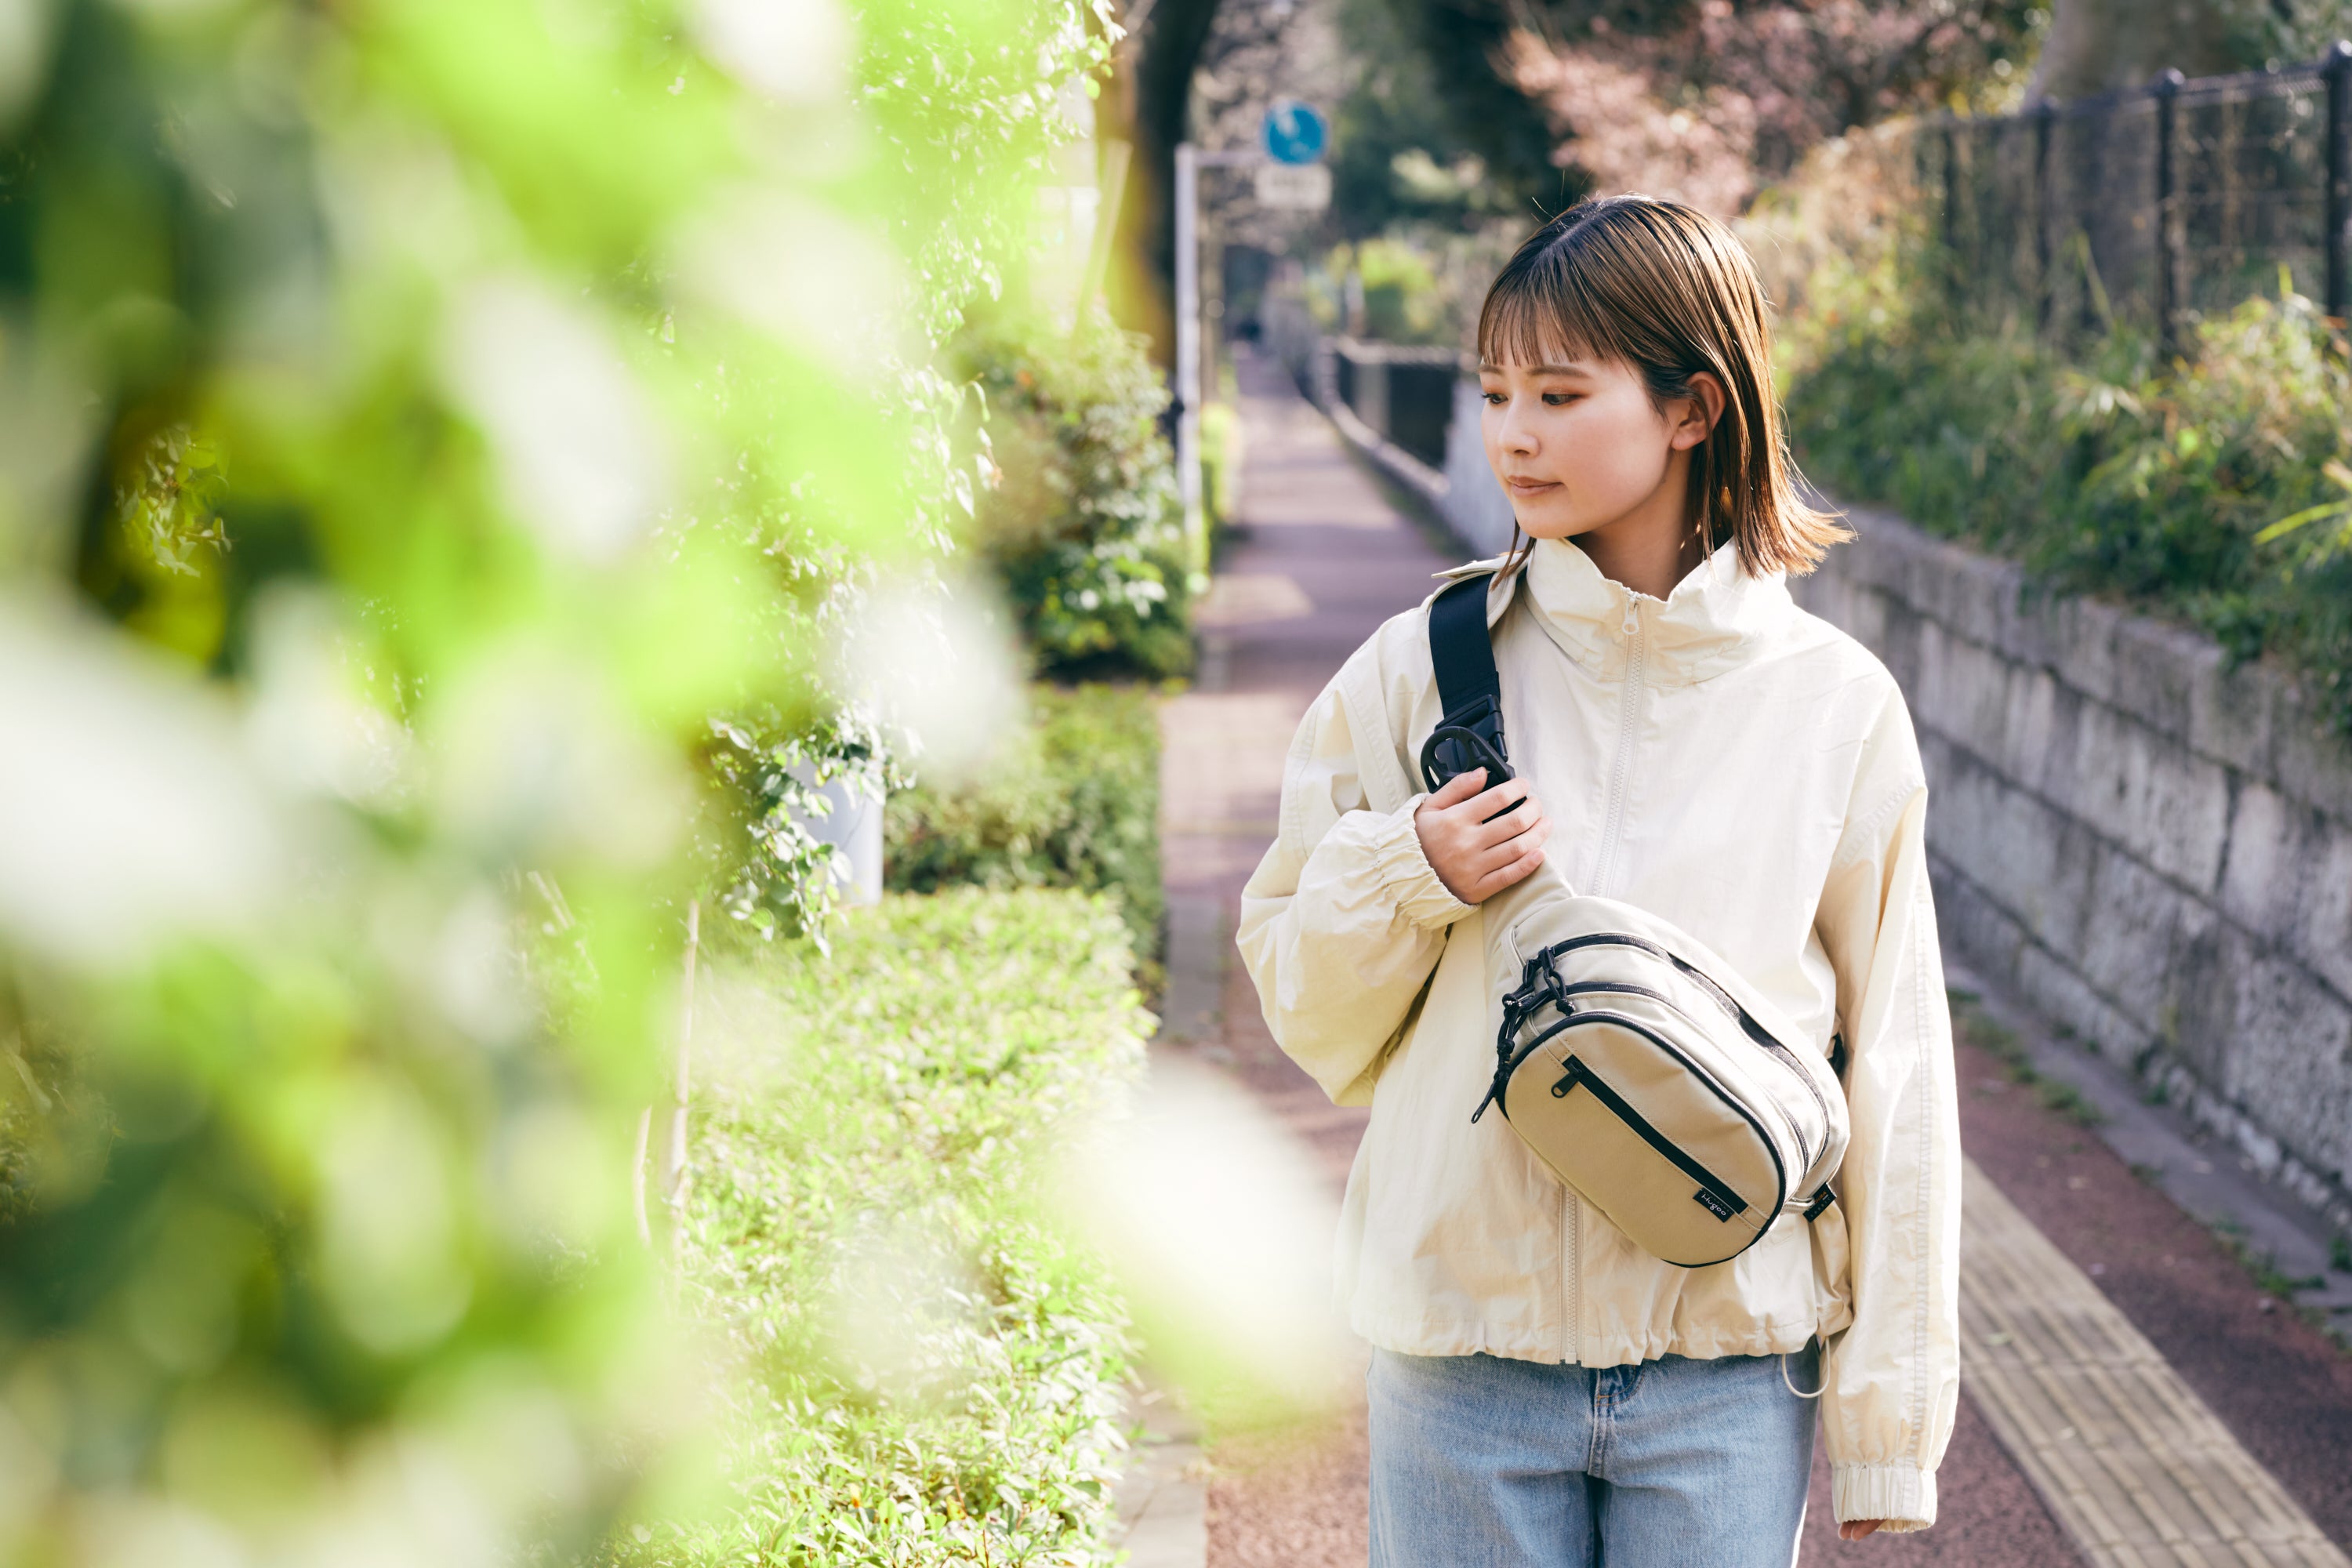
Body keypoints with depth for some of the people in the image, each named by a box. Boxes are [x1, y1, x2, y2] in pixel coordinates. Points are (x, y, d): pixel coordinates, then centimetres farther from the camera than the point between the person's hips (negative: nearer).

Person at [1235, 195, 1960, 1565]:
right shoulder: (1420, 671, -1)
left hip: (1731, 1365, 0)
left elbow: (1893, 1072, 3)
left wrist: (1884, 1419, 4)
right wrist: (1412, 878, -13)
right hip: (1463, 1354, 1)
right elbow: (1302, 999, 8)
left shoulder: (1834, 705, -1)